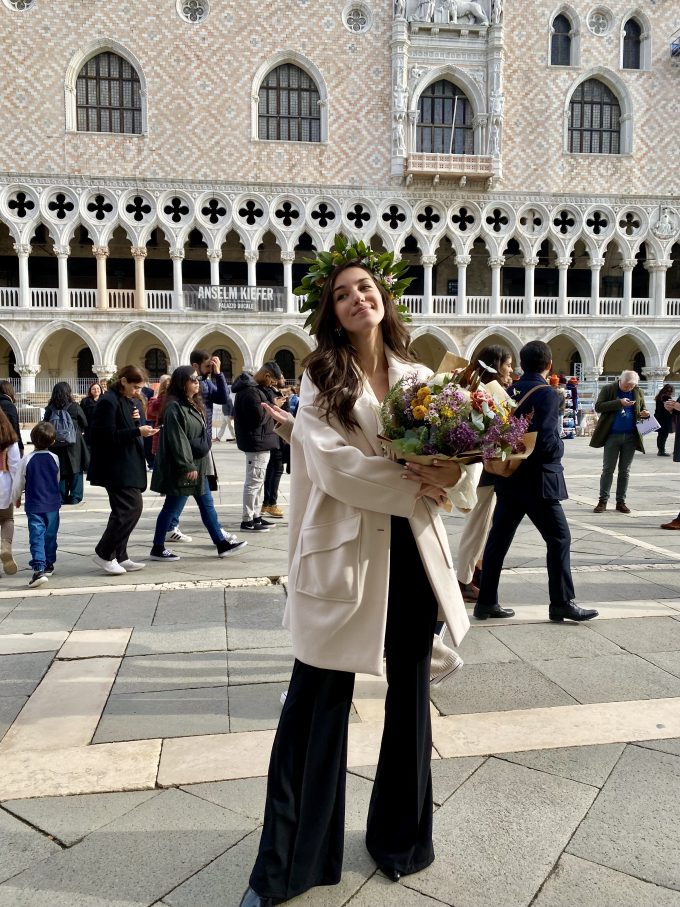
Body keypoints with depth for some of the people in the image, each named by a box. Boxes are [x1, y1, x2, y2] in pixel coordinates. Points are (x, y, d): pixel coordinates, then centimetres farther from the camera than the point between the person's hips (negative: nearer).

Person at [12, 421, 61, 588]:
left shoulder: (27, 460, -12)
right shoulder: (55, 459, -3)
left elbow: (18, 483, -3)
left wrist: (16, 498, 16)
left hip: (34, 506, -3)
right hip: (53, 505, 3)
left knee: (36, 537, -6)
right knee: (50, 535, 16)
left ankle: (39, 569, -20)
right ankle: (49, 565, 29)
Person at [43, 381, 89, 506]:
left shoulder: (50, 409, -2)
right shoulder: (75, 407, -7)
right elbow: (85, 425, 2)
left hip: (56, 445, 2)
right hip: (74, 444, -2)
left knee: (60, 471, 11)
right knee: (76, 470, 7)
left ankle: (61, 497, 11)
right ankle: (75, 497, 4)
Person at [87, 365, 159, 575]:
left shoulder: (126, 401, 15)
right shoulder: (108, 401, -14)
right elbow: (107, 436, -19)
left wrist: (139, 426, 3)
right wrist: (137, 431, -20)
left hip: (128, 466, 10)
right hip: (116, 468, -10)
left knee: (125, 510, 11)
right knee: (131, 508, -12)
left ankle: (119, 557, 18)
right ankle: (103, 554, 0)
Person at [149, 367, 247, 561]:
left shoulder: (193, 404, 14)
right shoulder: (174, 407, -17)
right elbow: (177, 440, -22)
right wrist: (187, 466, -22)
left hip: (197, 465, 10)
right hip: (183, 468, -10)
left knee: (207, 505, 12)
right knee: (172, 507, 1)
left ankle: (222, 544, 18)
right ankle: (157, 549, 13)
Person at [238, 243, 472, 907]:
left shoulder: (418, 377, 10)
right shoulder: (320, 379, -1)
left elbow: (446, 459, 6)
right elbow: (332, 463, -15)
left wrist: (445, 473, -16)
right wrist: (413, 485, -16)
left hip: (411, 553, 4)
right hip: (343, 553, -4)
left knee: (409, 693, 15)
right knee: (318, 701, 4)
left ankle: (401, 839, 38)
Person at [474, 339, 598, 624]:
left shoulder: (508, 392, 7)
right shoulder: (547, 394, -13)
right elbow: (546, 440, -22)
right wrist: (560, 447, -2)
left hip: (508, 478, 7)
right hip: (537, 480, -7)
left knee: (498, 538, 10)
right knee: (559, 538, 5)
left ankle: (487, 602, 16)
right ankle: (561, 603, 10)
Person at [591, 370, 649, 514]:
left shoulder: (638, 393, 8)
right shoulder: (608, 389, -2)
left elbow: (643, 409, 18)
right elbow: (598, 407, -10)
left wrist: (644, 414, -6)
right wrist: (619, 403, -19)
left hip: (631, 437, 3)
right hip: (612, 436, -3)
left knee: (625, 471, 8)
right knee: (608, 469, 1)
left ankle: (621, 502, 15)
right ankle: (603, 501, 6)